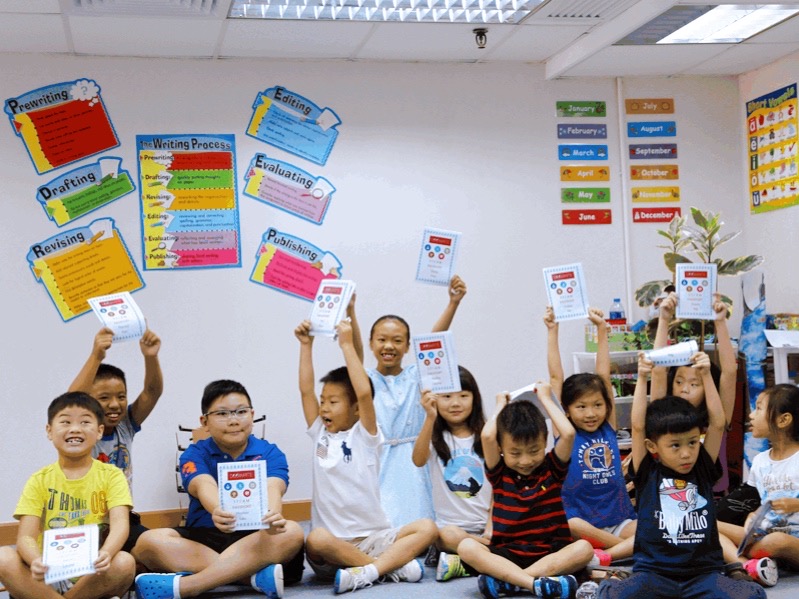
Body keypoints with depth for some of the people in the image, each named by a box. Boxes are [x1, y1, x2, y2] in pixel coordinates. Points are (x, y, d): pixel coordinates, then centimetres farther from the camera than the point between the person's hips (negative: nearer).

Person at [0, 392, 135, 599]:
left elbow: (120, 525, -13)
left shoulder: (111, 475, 2)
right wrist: (36, 562, -32)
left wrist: (106, 554, -37)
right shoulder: (40, 480, 4)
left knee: (124, 563, -31)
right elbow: (26, 536, -7)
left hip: (94, 574, 0)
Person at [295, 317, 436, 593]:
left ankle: (368, 571, -35)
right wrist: (306, 345, 3)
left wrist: (347, 345, -13)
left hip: (374, 538, -1)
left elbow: (364, 393, -14)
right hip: (334, 543, 1)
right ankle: (393, 565, -25)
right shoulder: (320, 434, 12)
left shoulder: (365, 435, 2)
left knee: (427, 528, -24)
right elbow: (305, 390, 4)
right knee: (316, 540, -35)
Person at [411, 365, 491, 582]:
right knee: (449, 537, -36)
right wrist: (430, 417, -34)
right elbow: (418, 460, -21)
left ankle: (463, 564, -13)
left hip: (486, 525, 1)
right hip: (450, 524, -1)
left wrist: (492, 526, -6)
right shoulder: (436, 437, 2)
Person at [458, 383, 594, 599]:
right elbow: (487, 436, -12)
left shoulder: (552, 469, 7)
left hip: (550, 553, 1)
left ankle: (506, 580, -36)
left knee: (584, 548, -30)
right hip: (507, 555, 0)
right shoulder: (499, 473, 5)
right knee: (466, 546, -28)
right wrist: (501, 406, 6)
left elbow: (568, 434, -10)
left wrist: (545, 398, 3)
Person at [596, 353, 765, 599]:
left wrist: (706, 376, 0)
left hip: (704, 572, 3)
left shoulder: (703, 470, 10)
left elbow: (717, 424, 3)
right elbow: (638, 427, -6)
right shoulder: (647, 474, 4)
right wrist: (642, 378, -7)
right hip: (654, 572, -3)